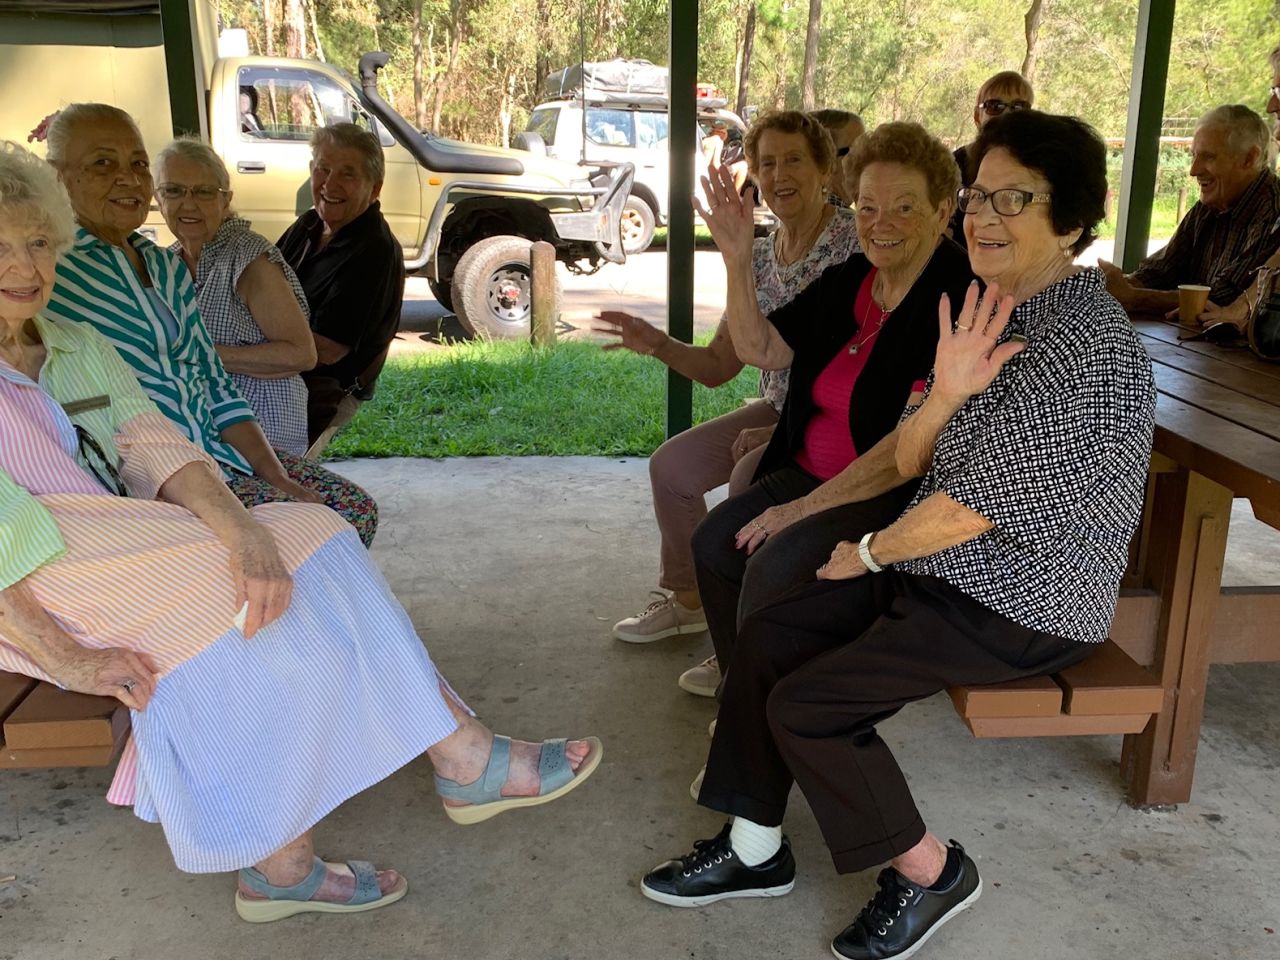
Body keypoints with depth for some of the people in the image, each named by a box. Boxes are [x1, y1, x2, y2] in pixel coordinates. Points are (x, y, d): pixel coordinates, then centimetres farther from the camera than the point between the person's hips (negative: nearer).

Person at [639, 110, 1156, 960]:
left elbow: (976, 506, -23)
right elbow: (906, 465, 4)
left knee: (805, 704, -14)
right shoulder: (998, 313, 6)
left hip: (1022, 603, -9)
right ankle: (754, 850, 14)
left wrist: (868, 552, -7)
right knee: (769, 635, 1)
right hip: (947, 565, 9)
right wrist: (944, 394, -16)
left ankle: (930, 873, 9)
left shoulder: (1089, 343, -22)